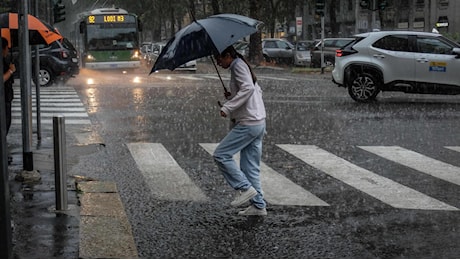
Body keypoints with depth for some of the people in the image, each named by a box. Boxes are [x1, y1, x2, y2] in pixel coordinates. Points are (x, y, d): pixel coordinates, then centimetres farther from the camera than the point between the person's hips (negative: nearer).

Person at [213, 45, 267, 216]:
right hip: (259, 123, 10)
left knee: (221, 155, -8)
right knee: (250, 166, 11)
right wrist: (232, 96, 13)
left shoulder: (238, 66, -9)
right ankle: (258, 205, 12)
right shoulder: (243, 66, 21)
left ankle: (245, 188, -9)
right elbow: (257, 90, 25)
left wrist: (228, 106, -27)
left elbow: (248, 88, -25)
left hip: (248, 124, -10)